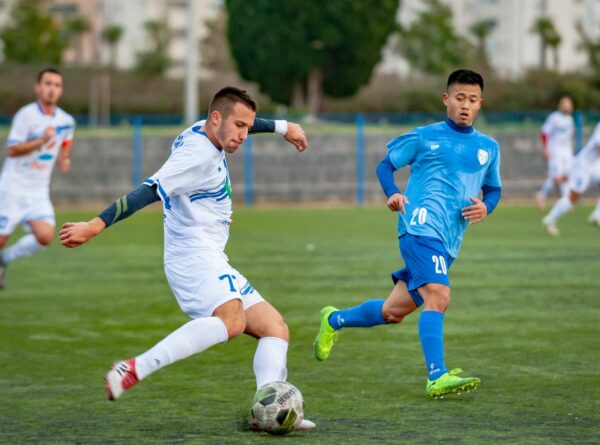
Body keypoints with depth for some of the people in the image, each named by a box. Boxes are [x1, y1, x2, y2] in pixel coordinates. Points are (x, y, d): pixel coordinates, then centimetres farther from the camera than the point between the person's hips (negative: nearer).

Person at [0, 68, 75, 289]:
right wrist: (41, 141, -29)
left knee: (45, 236, -15)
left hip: (39, 192, 5)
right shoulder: (26, 115, -13)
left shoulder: (67, 121, 5)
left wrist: (64, 159, 6)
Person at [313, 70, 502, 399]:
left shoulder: (488, 148, 16)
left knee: (393, 312, 12)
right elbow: (385, 164, 12)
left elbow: (493, 188, 25)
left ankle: (334, 320, 36)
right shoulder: (424, 137, 4)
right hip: (421, 227, -6)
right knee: (438, 295, -26)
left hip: (448, 243, 6)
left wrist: (485, 207, 2)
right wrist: (393, 194, -9)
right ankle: (437, 378, -29)